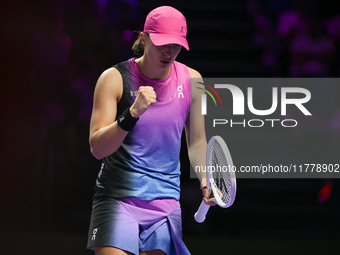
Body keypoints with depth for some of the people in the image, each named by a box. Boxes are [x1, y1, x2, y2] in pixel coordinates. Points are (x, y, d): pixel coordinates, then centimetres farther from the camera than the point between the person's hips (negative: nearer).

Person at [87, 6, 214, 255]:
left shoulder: (191, 80, 5)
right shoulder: (115, 78, -6)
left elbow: (196, 141, 18)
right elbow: (97, 148, -14)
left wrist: (204, 178, 3)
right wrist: (133, 113, -28)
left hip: (166, 202, 3)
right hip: (117, 198, -3)